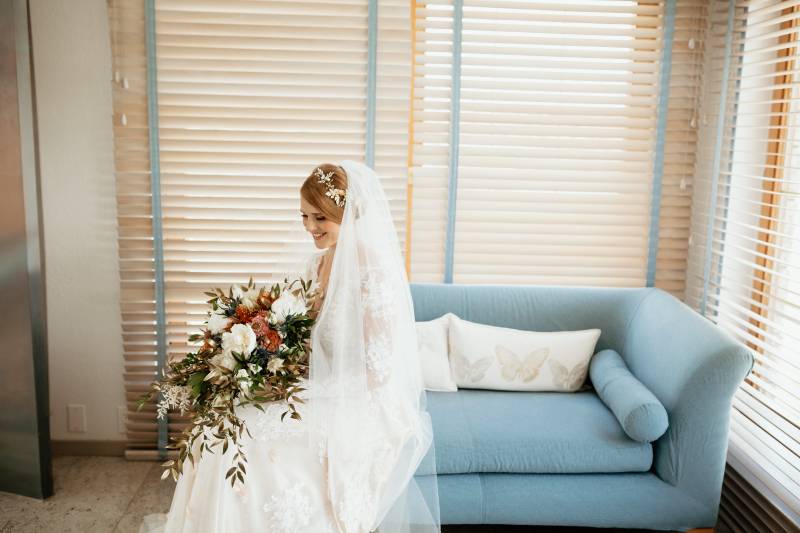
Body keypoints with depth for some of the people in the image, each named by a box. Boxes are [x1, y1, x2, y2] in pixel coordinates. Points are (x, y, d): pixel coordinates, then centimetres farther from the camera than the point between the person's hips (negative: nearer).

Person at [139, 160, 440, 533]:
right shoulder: (316, 265, 6)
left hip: (364, 410, -7)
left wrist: (307, 393, -16)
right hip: (321, 398, 7)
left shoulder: (375, 272, -18)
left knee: (253, 447, -19)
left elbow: (378, 372, -18)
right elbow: (309, 344, 12)